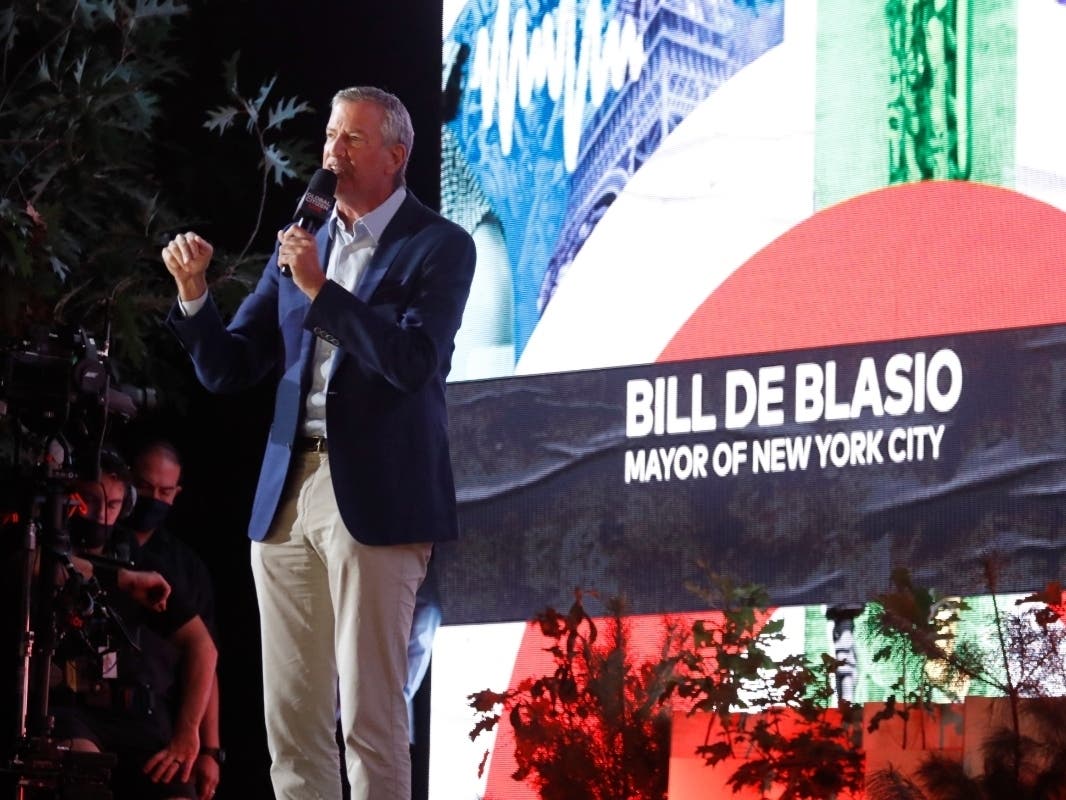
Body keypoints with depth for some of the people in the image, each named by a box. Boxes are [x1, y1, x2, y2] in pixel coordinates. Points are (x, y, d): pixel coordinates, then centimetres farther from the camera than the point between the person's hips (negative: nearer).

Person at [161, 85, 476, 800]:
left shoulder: (440, 247, -1)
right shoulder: (301, 244, 16)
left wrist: (319, 288, -18)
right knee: (291, 720, 5)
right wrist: (194, 291, -2)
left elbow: (415, 360, -16)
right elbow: (227, 370, 15)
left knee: (370, 717, -7)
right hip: (288, 496, 6)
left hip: (374, 499, -6)